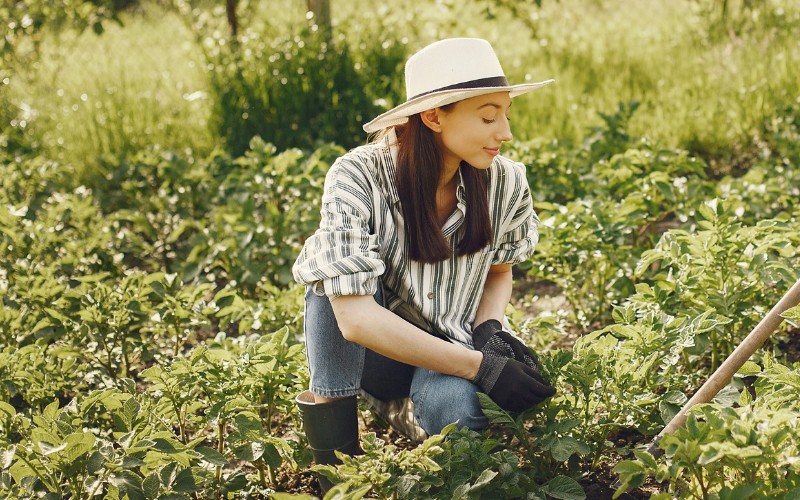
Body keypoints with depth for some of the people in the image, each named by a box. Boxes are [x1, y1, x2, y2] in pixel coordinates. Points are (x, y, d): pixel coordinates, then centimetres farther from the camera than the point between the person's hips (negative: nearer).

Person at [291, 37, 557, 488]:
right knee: (335, 261, -30)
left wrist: (490, 330, -15)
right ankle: (335, 451, -20)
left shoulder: (506, 182, -13)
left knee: (453, 405, -34)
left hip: (452, 351, 2)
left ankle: (412, 410, 5)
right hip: (371, 354, -1)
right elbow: (354, 316, -32)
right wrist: (480, 366, -34)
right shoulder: (359, 178, -24)